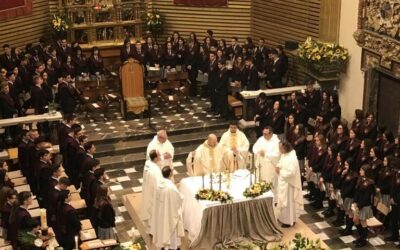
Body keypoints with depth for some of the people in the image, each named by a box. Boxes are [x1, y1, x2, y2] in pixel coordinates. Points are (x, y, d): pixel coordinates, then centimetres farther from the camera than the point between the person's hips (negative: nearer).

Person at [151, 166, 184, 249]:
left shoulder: (159, 184, -10)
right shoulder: (171, 187, -31)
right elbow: (179, 198, -20)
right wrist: (181, 196, 2)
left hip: (161, 211, 7)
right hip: (170, 211, -6)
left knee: (163, 226, 24)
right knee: (171, 227, 13)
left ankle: (163, 243, 41)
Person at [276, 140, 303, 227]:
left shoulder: (292, 158, -26)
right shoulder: (284, 155, 3)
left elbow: (291, 172, -30)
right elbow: (281, 164, 18)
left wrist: (280, 171, -21)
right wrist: (278, 167, -4)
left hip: (288, 183, -9)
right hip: (283, 182, 10)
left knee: (288, 202, 3)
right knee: (283, 201, 20)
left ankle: (289, 221, 15)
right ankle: (283, 217, 34)